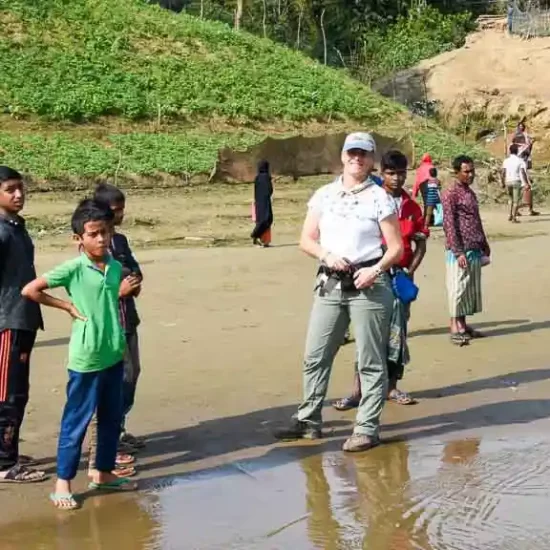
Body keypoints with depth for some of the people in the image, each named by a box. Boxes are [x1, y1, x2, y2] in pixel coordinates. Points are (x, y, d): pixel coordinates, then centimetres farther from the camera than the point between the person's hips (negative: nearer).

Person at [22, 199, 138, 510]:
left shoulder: (116, 267, 6)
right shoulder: (73, 269, -12)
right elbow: (30, 290, -12)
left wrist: (123, 293, 3)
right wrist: (67, 306, -10)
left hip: (114, 356, 6)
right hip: (86, 359, -6)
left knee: (112, 419, 16)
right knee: (77, 421, 1)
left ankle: (104, 472, 31)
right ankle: (63, 483, 10)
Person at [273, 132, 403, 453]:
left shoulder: (379, 198, -1)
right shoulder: (324, 195, 9)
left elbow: (396, 248, -2)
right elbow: (307, 240, 9)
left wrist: (376, 270, -18)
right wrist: (327, 256, -10)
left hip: (368, 285, -4)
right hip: (330, 283, 4)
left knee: (371, 361, 1)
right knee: (315, 355, 8)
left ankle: (367, 428, 7)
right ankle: (309, 420, 21)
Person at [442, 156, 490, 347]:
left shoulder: (471, 193, 16)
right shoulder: (450, 194, -9)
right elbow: (449, 225, -14)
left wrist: (484, 245, 20)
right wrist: (458, 252, -18)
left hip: (474, 250, 8)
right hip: (459, 251, -8)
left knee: (471, 288, 10)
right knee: (458, 287, -5)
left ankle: (463, 325, 17)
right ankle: (455, 328, 0)